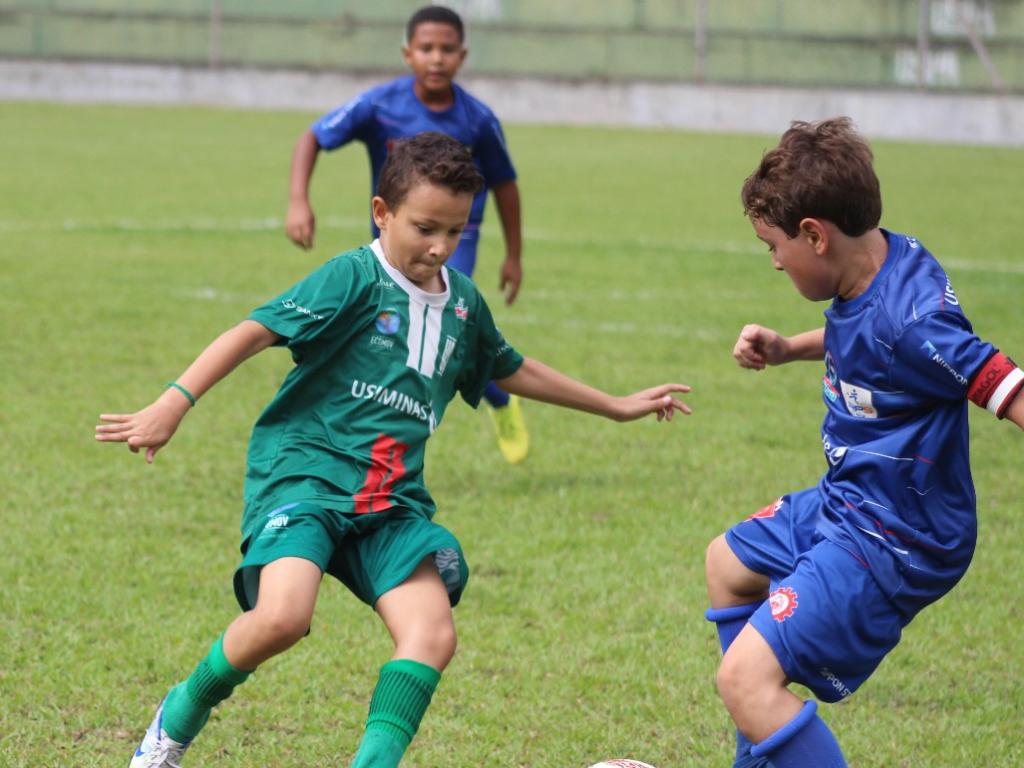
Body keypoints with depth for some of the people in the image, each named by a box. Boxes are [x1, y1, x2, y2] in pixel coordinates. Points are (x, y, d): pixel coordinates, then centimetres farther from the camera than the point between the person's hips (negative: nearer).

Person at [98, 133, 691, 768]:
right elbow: (258, 330, -15)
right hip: (306, 472, -6)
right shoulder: (355, 278, -6)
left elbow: (513, 371, 33)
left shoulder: (463, 301, 15)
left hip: (392, 499, 6)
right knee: (282, 617, -27)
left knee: (433, 634, -16)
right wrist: (176, 402, -28)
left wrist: (618, 407, 42)